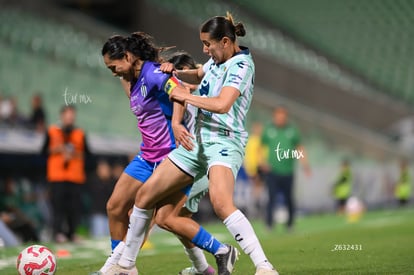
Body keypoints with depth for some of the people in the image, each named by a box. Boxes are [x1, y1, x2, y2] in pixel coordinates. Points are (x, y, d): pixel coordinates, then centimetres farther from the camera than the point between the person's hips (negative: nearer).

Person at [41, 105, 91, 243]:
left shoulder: (80, 134, 12)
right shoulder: (52, 132, 9)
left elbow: (87, 153, 8)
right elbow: (44, 151, 8)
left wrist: (76, 154, -10)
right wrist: (55, 150, -10)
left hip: (76, 176, 1)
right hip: (57, 176, -1)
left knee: (74, 205, -4)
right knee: (58, 203, -10)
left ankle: (72, 232, 3)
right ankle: (58, 232, -8)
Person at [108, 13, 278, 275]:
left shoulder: (241, 64, -12)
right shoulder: (216, 61, 13)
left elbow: (222, 104, -26)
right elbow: (199, 75, 38)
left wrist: (184, 95, -13)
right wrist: (176, 73, 17)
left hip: (224, 141, -9)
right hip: (197, 140, 9)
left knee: (221, 204, -36)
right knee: (145, 195, 8)